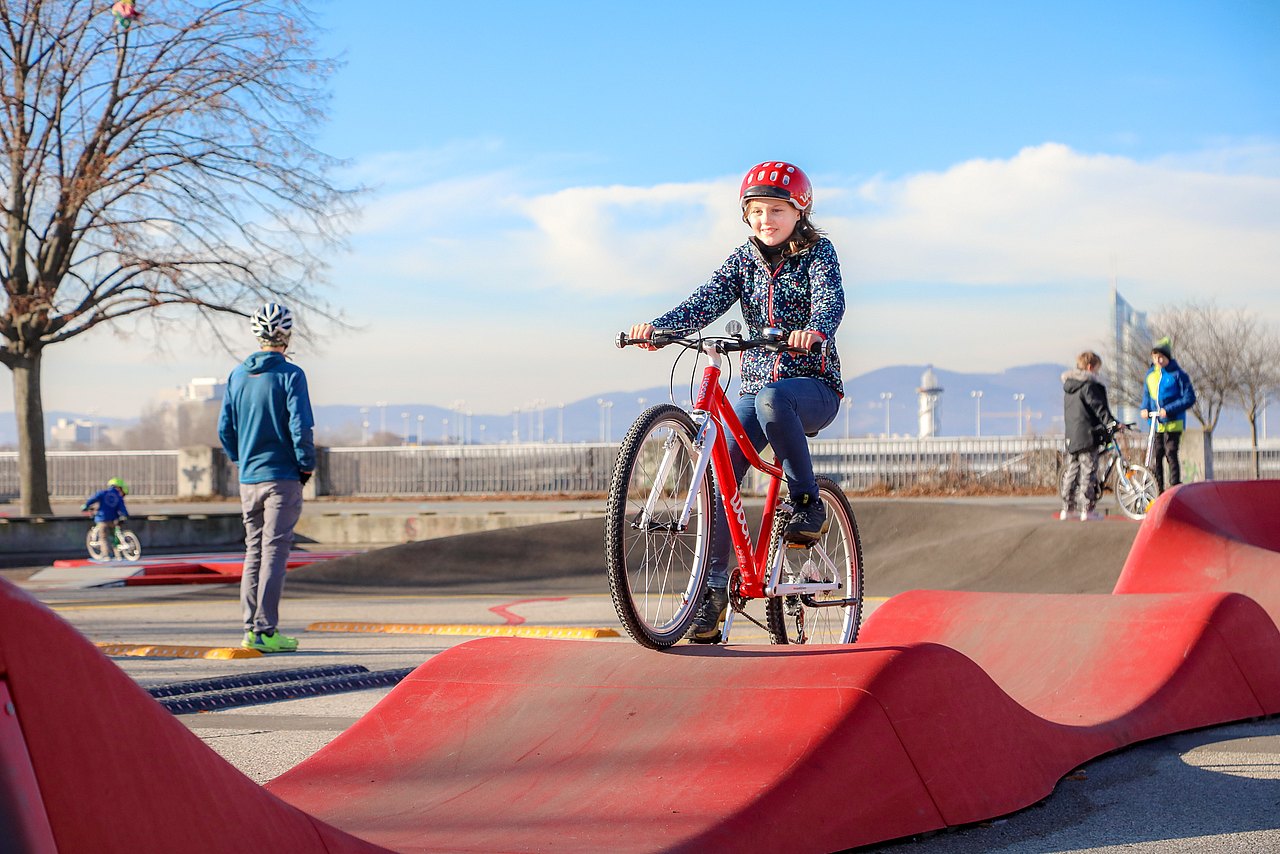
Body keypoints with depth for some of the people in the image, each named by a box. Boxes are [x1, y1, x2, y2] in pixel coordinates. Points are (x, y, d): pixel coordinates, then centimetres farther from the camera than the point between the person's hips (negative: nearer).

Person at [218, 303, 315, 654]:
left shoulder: (237, 375, 7)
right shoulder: (290, 375, -10)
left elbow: (224, 428, 9)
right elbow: (301, 427, -16)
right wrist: (306, 465, -3)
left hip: (248, 480, 5)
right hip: (282, 477, -5)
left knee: (254, 551, 13)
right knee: (274, 552, -3)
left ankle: (252, 627, 13)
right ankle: (265, 631, -5)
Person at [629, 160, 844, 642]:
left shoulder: (818, 254, -2)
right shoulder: (745, 259, 7)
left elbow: (830, 299, -22)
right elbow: (707, 301, -9)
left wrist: (814, 330, -47)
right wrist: (658, 327, -28)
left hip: (814, 388, -4)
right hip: (756, 382, 4)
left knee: (771, 398, -39)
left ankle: (807, 503, -20)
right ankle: (712, 590, -8)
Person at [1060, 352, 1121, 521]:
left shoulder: (1068, 386, 16)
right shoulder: (1089, 385, -10)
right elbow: (1099, 407, -17)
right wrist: (1112, 423, -20)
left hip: (1071, 436, 8)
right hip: (1088, 435, -8)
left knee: (1071, 471, 12)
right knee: (1088, 471, -5)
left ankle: (1067, 508, 14)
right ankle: (1087, 509, -6)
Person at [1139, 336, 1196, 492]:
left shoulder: (1177, 374, -6)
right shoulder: (1150, 375, 11)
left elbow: (1189, 398, -9)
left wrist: (1169, 410, -17)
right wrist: (1145, 408, 3)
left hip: (1173, 423, -5)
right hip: (1156, 424, 5)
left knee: (1171, 454, -7)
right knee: (1155, 457, 3)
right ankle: (1158, 492, 10)